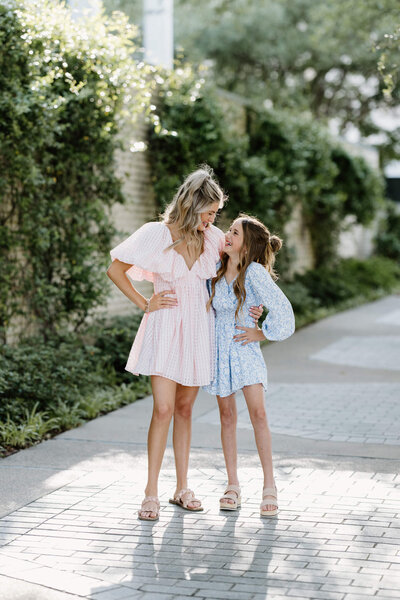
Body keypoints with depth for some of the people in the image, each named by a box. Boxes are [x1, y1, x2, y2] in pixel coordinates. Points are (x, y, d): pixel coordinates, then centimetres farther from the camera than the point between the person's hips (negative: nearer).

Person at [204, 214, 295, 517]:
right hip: (218, 349, 5)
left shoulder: (254, 272, -15)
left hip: (245, 348, -5)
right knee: (227, 416, 7)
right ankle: (233, 486, 14)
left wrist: (262, 333, -8)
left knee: (258, 414, -11)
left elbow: (282, 309, -16)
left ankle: (270, 486, -3)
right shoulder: (216, 270, 2)